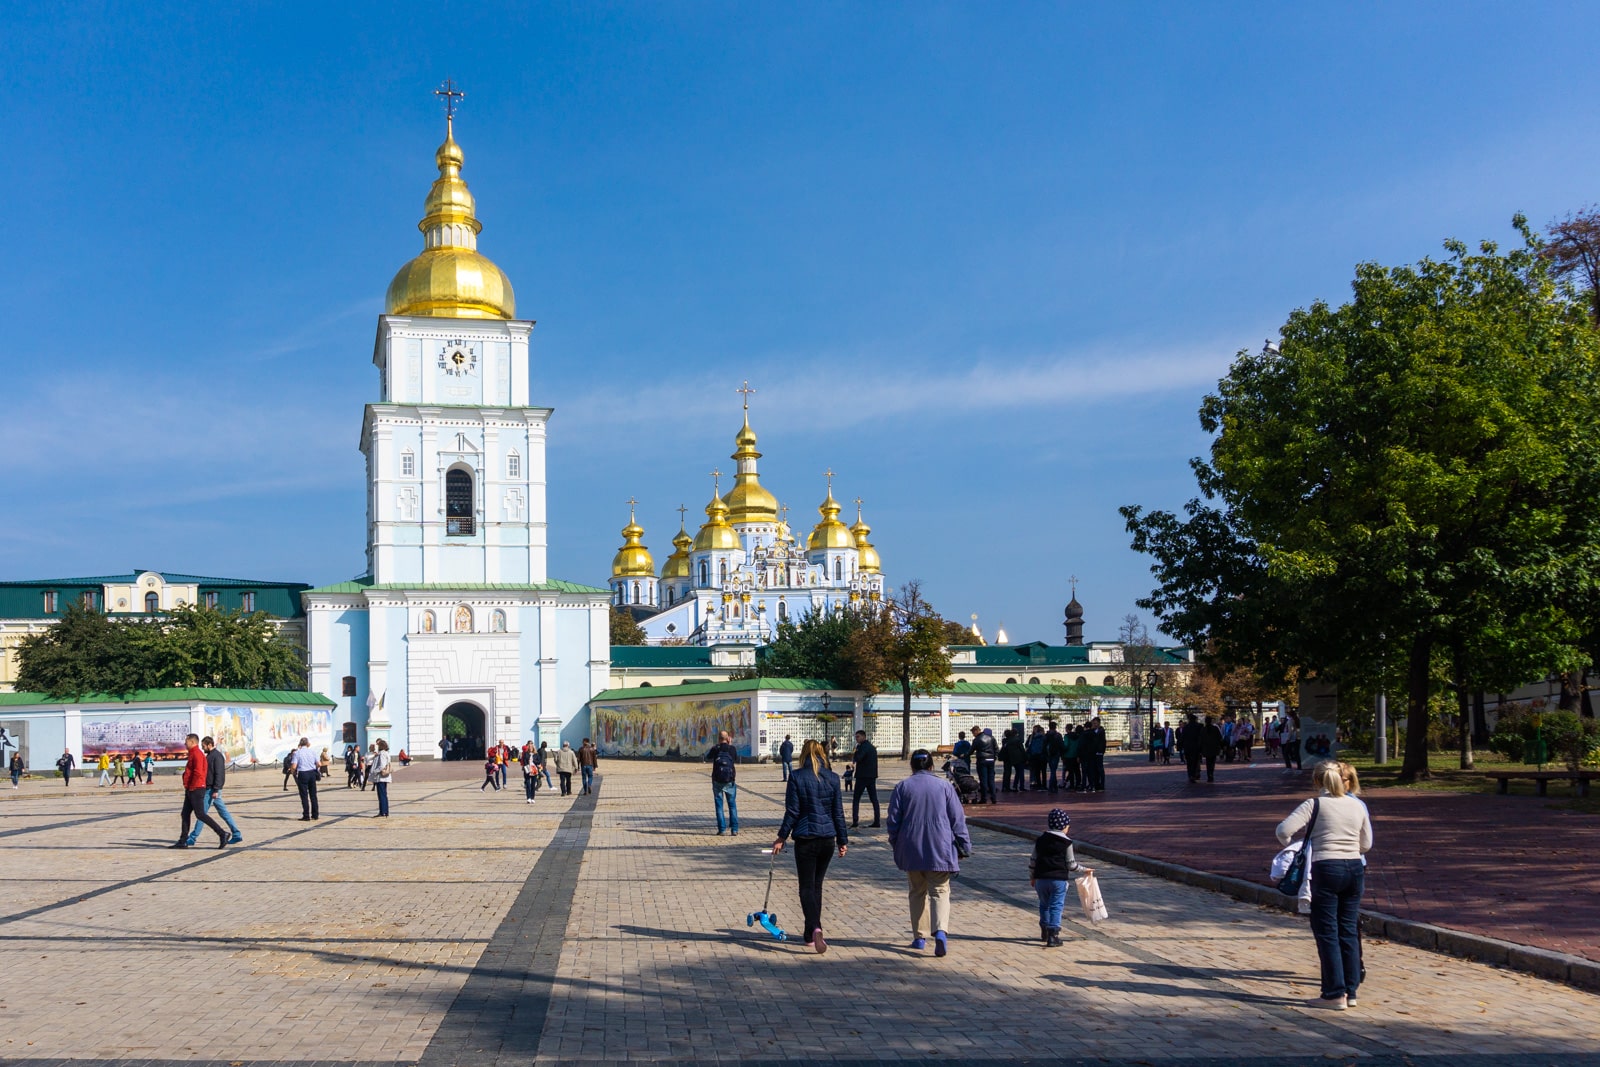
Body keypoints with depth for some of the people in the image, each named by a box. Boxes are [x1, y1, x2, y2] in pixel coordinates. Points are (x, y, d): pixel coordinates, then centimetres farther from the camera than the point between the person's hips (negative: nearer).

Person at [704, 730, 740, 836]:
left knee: (719, 805, 5)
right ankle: (734, 829, 2)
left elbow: (707, 759, 13)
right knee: (732, 805, 8)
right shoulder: (732, 749, -3)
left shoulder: (715, 748, -4)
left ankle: (722, 829, 1)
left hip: (717, 780, -1)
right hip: (730, 780, 1)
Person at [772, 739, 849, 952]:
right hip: (828, 838, 3)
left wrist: (781, 838, 0)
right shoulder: (832, 778, 2)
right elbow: (838, 813, 4)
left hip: (805, 839, -3)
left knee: (807, 887, 0)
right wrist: (842, 840, 13)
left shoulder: (796, 777, -7)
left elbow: (792, 811, -8)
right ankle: (810, 935, 21)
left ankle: (815, 928, -23)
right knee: (817, 885, 16)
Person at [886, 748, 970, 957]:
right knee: (940, 892, 1)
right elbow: (957, 819, 2)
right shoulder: (944, 785, 2)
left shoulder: (902, 787, 2)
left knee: (917, 892, 15)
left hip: (911, 849, 1)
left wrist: (896, 845, 17)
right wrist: (964, 846, 9)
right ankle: (941, 930, -22)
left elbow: (893, 820, 3)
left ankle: (919, 937, 15)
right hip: (940, 849, -1)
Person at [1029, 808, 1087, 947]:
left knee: (1044, 905, 21)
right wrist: (1085, 871, 15)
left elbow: (1033, 861, 10)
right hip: (1059, 879, -4)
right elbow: (1071, 865, -2)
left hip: (1041, 878, 4)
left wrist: (1032, 877, 23)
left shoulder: (1040, 840, 7)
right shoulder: (1066, 843, -5)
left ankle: (1044, 932, 32)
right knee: (1056, 907, 0)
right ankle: (1053, 937, -5)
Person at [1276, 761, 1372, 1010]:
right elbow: (1366, 845, 17)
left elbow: (1284, 830, -16)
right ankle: (1350, 991, 15)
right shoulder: (1358, 806, 9)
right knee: (1348, 930, 12)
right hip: (1355, 868, 5)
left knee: (1327, 932, 2)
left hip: (1326, 869, -5)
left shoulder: (1315, 804, -6)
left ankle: (1335, 994, 2)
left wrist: (1289, 845, 4)